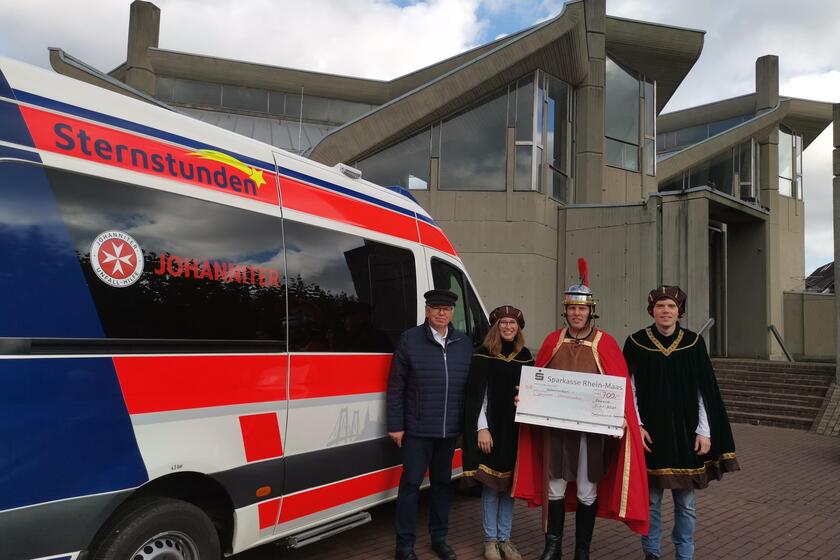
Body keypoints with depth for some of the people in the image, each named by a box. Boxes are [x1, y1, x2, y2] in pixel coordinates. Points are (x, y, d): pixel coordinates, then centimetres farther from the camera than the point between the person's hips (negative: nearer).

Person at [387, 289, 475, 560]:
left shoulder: (465, 343, 6)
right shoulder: (409, 339, -4)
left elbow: (473, 386, 8)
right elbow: (395, 387, -4)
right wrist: (396, 425, -7)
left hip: (450, 429, 4)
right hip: (417, 429, -4)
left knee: (443, 483, 15)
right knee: (410, 483, 2)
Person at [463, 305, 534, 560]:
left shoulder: (525, 356, 7)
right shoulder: (483, 356, -5)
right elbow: (477, 395, -7)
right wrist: (482, 429, -13)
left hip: (516, 429, 4)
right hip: (491, 429, -4)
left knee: (510, 484, 10)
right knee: (492, 485, 3)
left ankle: (504, 539, 23)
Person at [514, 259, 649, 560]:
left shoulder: (605, 344, -4)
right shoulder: (553, 341, 4)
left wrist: (621, 417, -15)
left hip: (591, 428, -2)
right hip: (555, 425, 2)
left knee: (587, 491, 9)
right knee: (554, 487, 10)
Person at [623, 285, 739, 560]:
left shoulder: (694, 342, 0)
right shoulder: (636, 342, -3)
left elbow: (705, 390, 2)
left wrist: (704, 431, -3)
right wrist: (636, 425, -8)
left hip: (685, 431, 1)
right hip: (650, 431, -1)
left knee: (685, 502, 8)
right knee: (650, 499, 6)